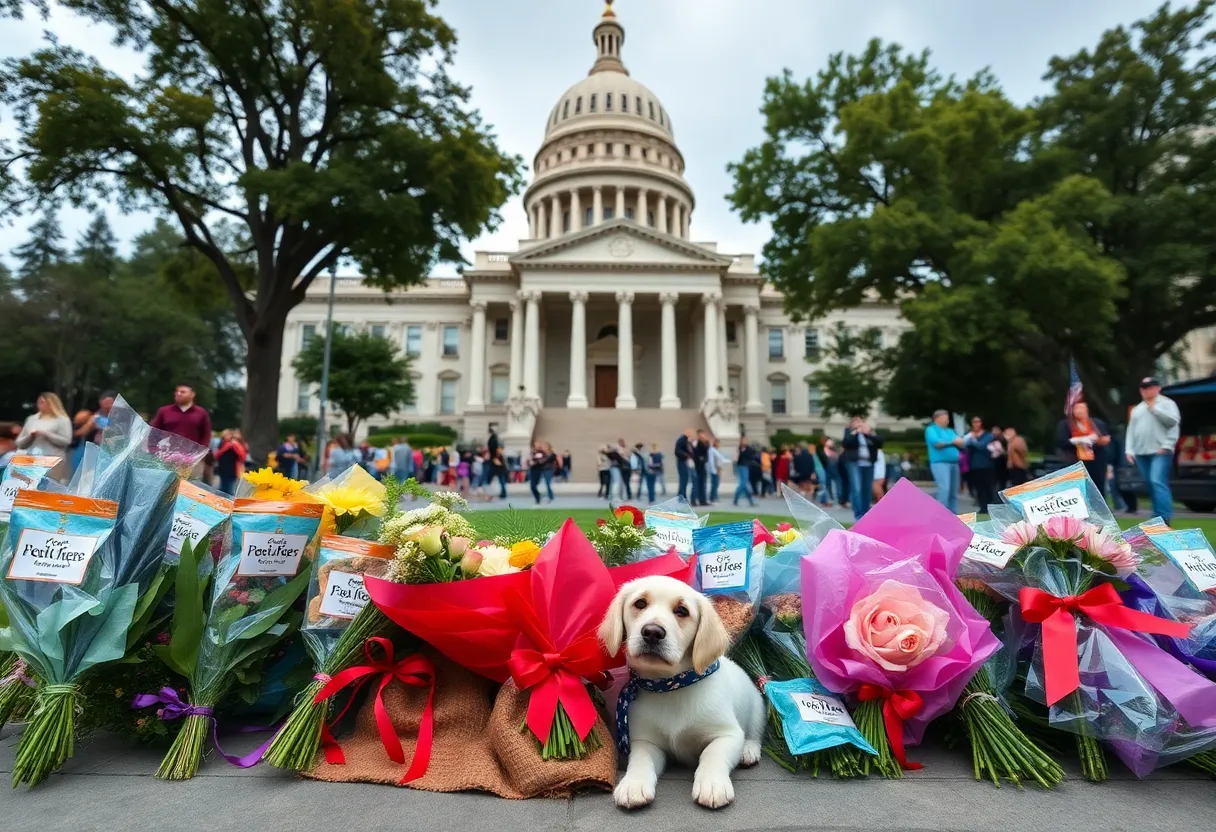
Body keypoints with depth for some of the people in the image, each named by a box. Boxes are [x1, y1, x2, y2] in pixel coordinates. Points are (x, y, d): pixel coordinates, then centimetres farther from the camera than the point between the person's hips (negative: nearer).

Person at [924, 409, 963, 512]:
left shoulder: (950, 430, 22)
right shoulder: (931, 429, 0)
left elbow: (961, 444, 17)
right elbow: (936, 443, -16)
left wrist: (960, 441, -6)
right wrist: (953, 442, -7)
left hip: (953, 463, 8)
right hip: (940, 463, -8)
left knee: (954, 491, 7)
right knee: (944, 489, -20)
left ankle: (953, 514, 12)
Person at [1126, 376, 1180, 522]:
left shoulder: (1167, 403, 3)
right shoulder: (1137, 409, 20)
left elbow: (1173, 421, -13)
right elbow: (1131, 430, 16)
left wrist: (1154, 408, -11)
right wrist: (1129, 450, 8)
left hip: (1160, 451, -6)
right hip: (1141, 453, 6)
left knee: (1158, 482, -18)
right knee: (1150, 485, 9)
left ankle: (1163, 518, -18)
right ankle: (1158, 517, 18)